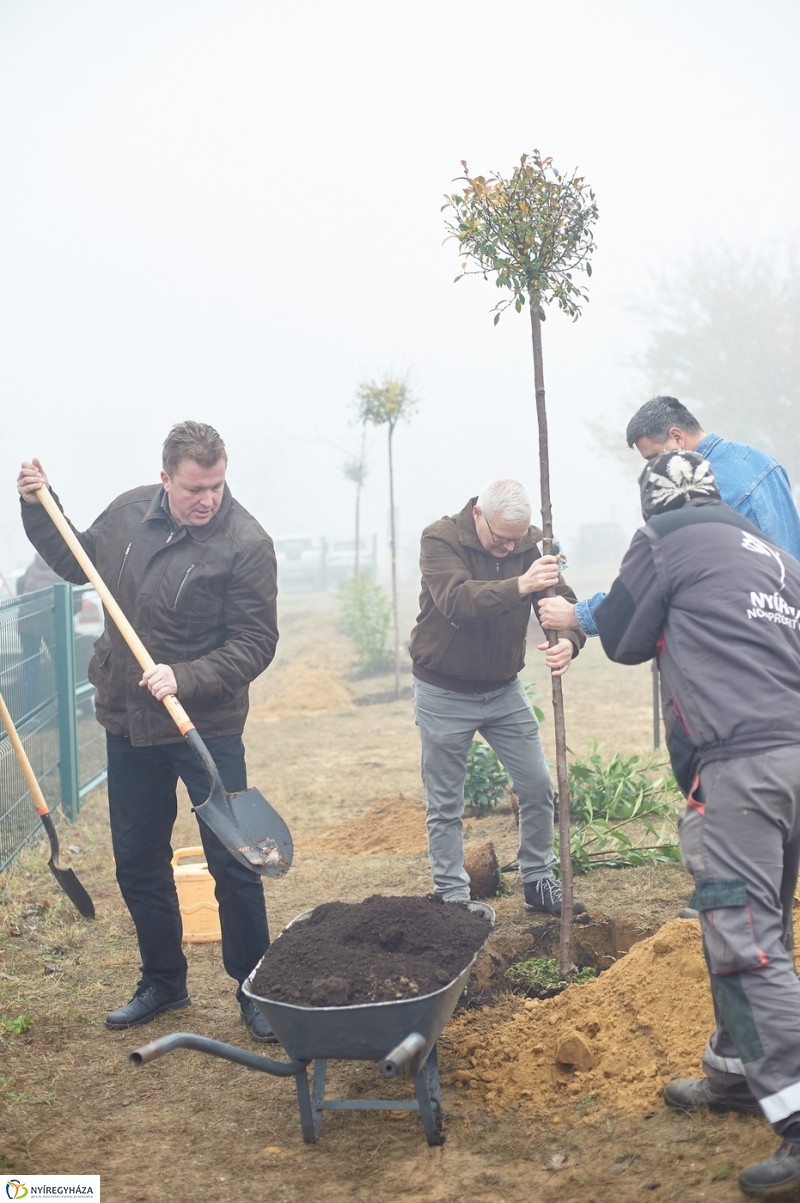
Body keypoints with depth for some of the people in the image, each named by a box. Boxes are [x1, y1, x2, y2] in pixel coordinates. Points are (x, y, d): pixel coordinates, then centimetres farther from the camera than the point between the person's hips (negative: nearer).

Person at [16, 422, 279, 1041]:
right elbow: (78, 562, 20)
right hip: (128, 723, 5)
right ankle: (163, 983, 33)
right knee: (138, 862, 15)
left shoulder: (246, 542, -16)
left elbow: (255, 643, -16)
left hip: (208, 727, -5)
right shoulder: (128, 513, 1)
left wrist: (186, 679, -27)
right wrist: (40, 509, 7)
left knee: (233, 863, 0)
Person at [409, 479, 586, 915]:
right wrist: (519, 586, -52)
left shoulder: (530, 544, -6)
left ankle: (538, 883, 22)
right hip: (444, 694, -4)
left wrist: (568, 641, -37)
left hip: (504, 690, 4)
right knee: (445, 805, 4)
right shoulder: (439, 539, -19)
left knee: (538, 786, 5)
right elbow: (455, 600, -36)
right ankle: (452, 898, 17)